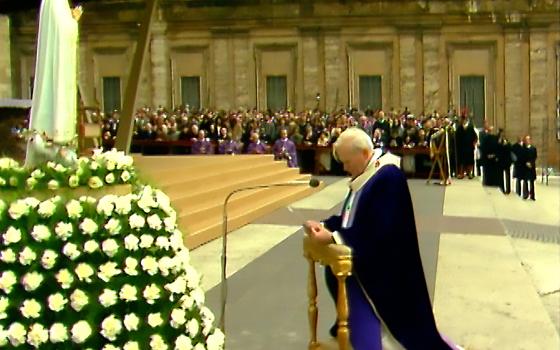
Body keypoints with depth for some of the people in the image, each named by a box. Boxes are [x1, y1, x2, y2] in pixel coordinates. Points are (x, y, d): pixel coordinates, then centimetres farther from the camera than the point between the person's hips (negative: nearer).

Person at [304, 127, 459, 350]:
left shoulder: (389, 177, -22)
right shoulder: (365, 176, 7)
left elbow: (379, 233, -26)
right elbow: (351, 216, 14)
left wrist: (333, 237, -28)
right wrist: (325, 225, -4)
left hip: (381, 273, -9)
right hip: (363, 261, 9)